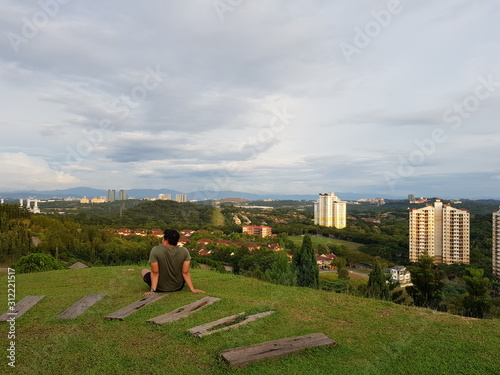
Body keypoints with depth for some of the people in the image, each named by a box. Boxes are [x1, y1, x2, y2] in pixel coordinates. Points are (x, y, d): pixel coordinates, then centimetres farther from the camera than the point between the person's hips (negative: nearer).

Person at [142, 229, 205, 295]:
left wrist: (152, 290, -15)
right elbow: (185, 272, -13)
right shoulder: (184, 251, -16)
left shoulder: (155, 250, -21)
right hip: (178, 287, 2)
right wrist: (193, 289, -7)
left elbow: (155, 272, -20)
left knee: (143, 271, 25)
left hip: (160, 288, -1)